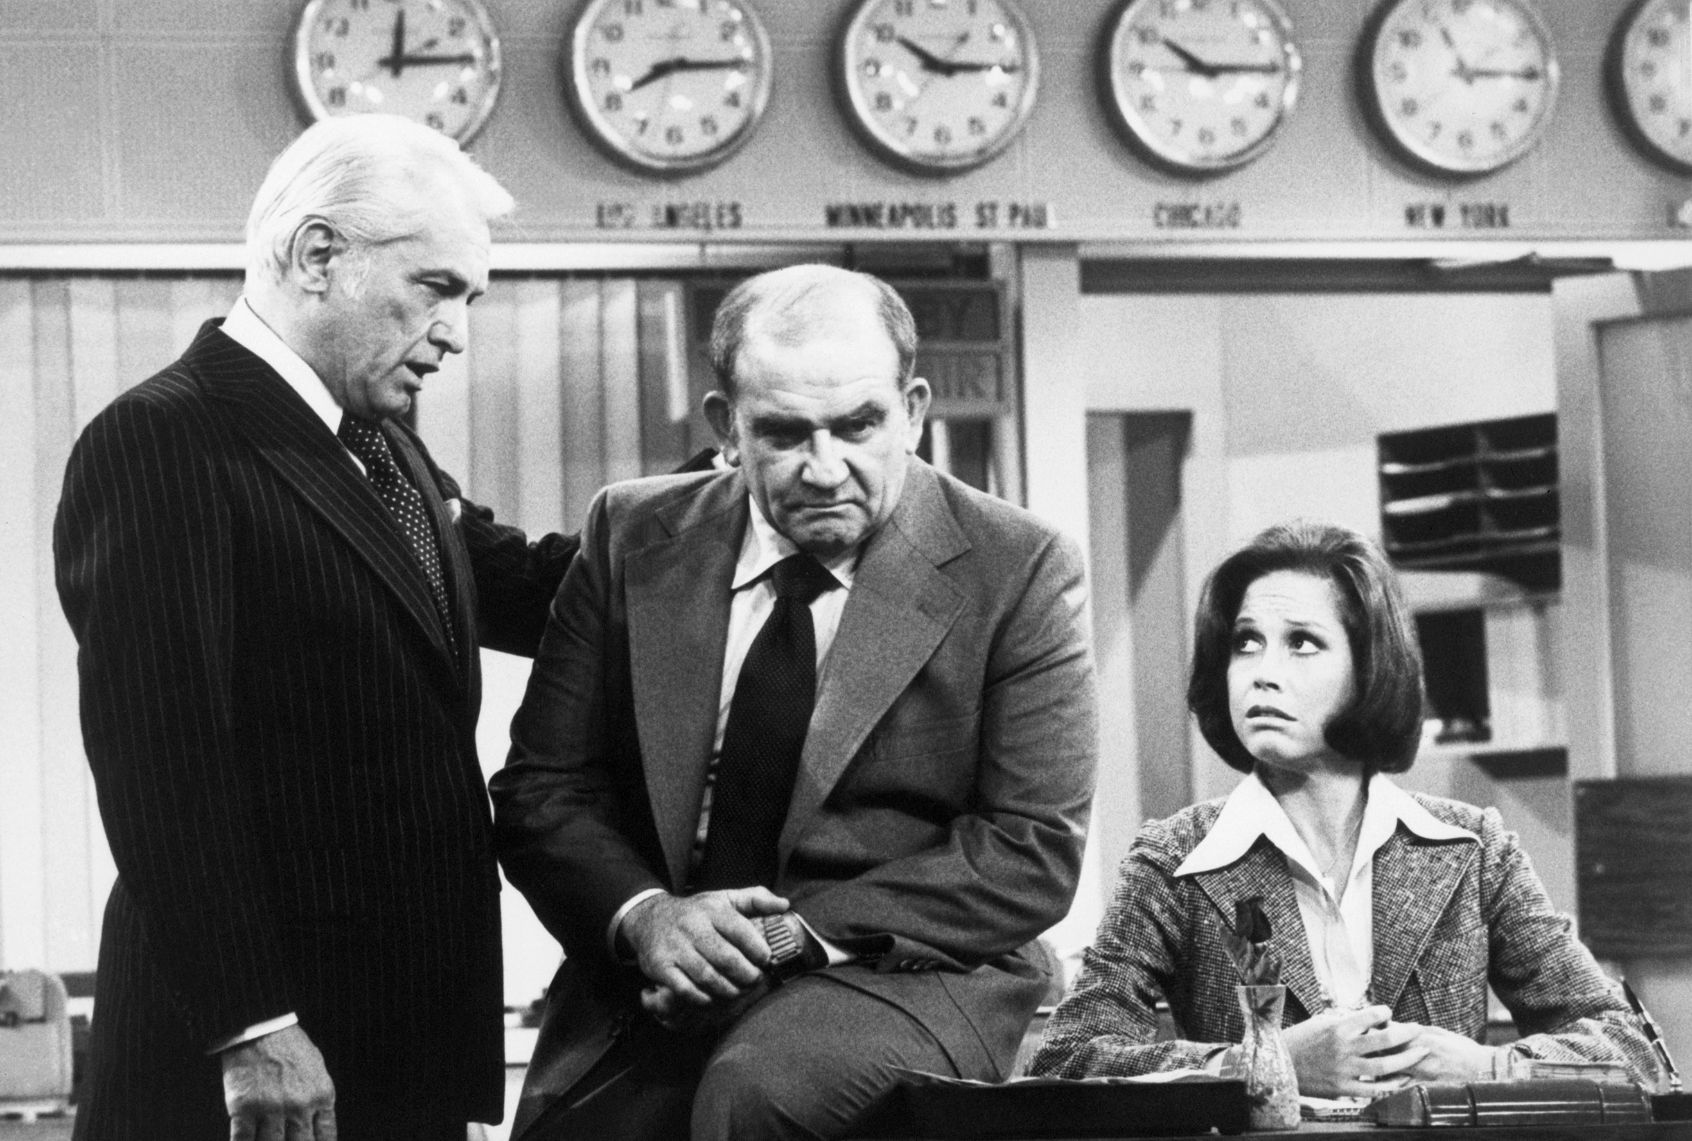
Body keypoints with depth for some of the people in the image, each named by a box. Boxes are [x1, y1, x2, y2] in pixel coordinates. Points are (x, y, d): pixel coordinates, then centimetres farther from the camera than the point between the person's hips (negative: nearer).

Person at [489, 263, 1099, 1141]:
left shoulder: (1014, 570, -2)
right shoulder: (633, 537, 6)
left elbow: (1032, 853, -6)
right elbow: (541, 789, 8)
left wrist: (797, 932, -15)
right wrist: (642, 916, -13)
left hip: (897, 976, -3)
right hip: (649, 998, 3)